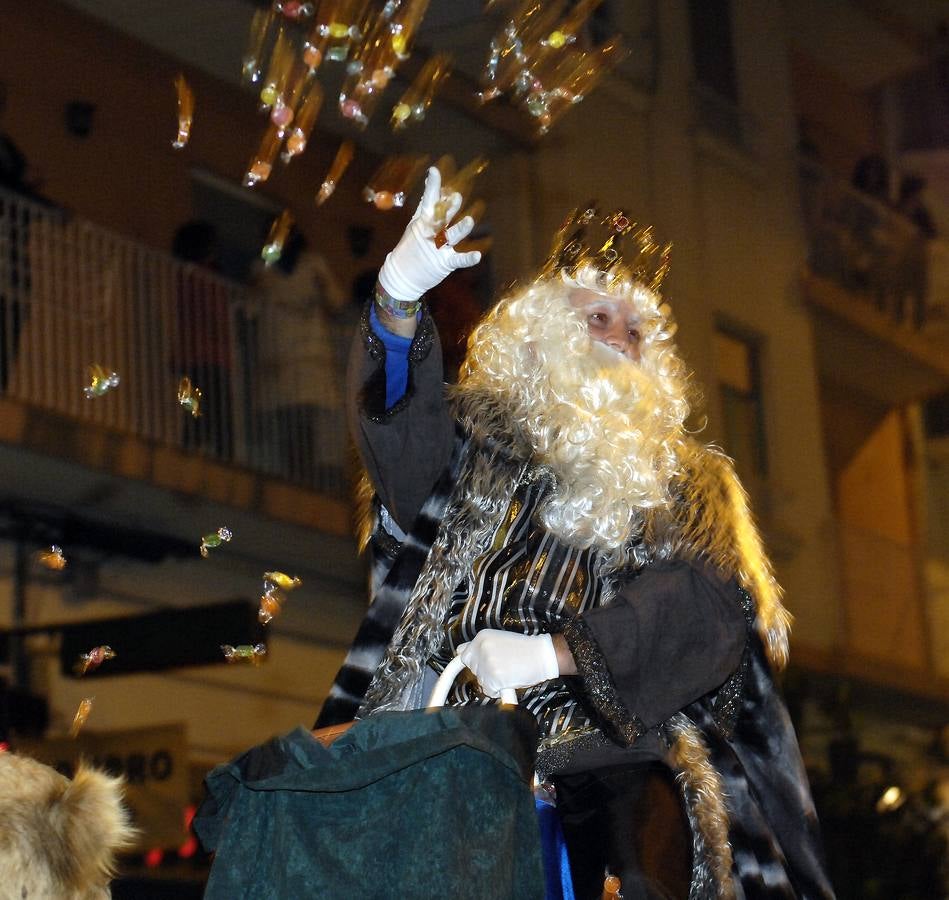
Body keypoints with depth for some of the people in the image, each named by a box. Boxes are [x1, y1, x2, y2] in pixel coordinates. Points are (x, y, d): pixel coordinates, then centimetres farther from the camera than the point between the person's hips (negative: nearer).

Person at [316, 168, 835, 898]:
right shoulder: (483, 434, 20)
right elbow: (402, 434, -2)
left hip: (605, 760, 0)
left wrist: (552, 653, -12)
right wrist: (399, 303, -22)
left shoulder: (687, 481, 21)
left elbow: (708, 604, 3)